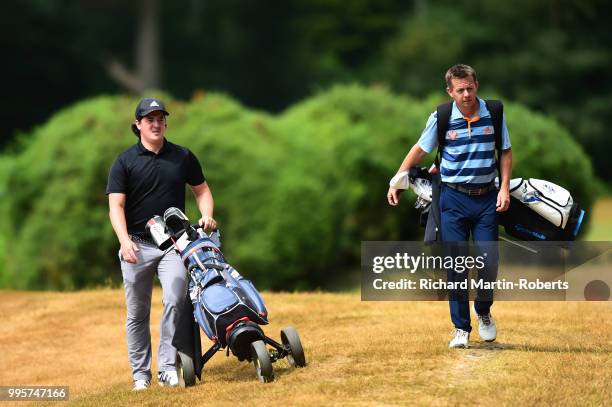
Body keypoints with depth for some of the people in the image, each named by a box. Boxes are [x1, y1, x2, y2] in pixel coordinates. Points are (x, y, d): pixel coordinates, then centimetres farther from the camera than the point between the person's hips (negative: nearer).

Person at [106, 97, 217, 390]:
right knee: (137, 313, 5)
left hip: (174, 244, 1)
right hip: (137, 245, 0)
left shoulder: (183, 157, 8)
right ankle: (140, 374, 13)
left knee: (174, 302, -18)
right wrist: (124, 241, -23)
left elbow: (201, 190, 16)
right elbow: (116, 205, -7)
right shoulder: (124, 162, 0)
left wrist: (206, 215, -5)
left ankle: (167, 369, -16)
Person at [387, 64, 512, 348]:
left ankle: (484, 312, 25)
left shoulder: (493, 114, -1)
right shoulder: (441, 118, -4)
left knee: (489, 261, -2)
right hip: (453, 199, -1)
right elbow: (420, 149, 9)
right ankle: (461, 328, 5)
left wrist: (504, 188, -1)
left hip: (486, 198, 1)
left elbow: (506, 152, 9)